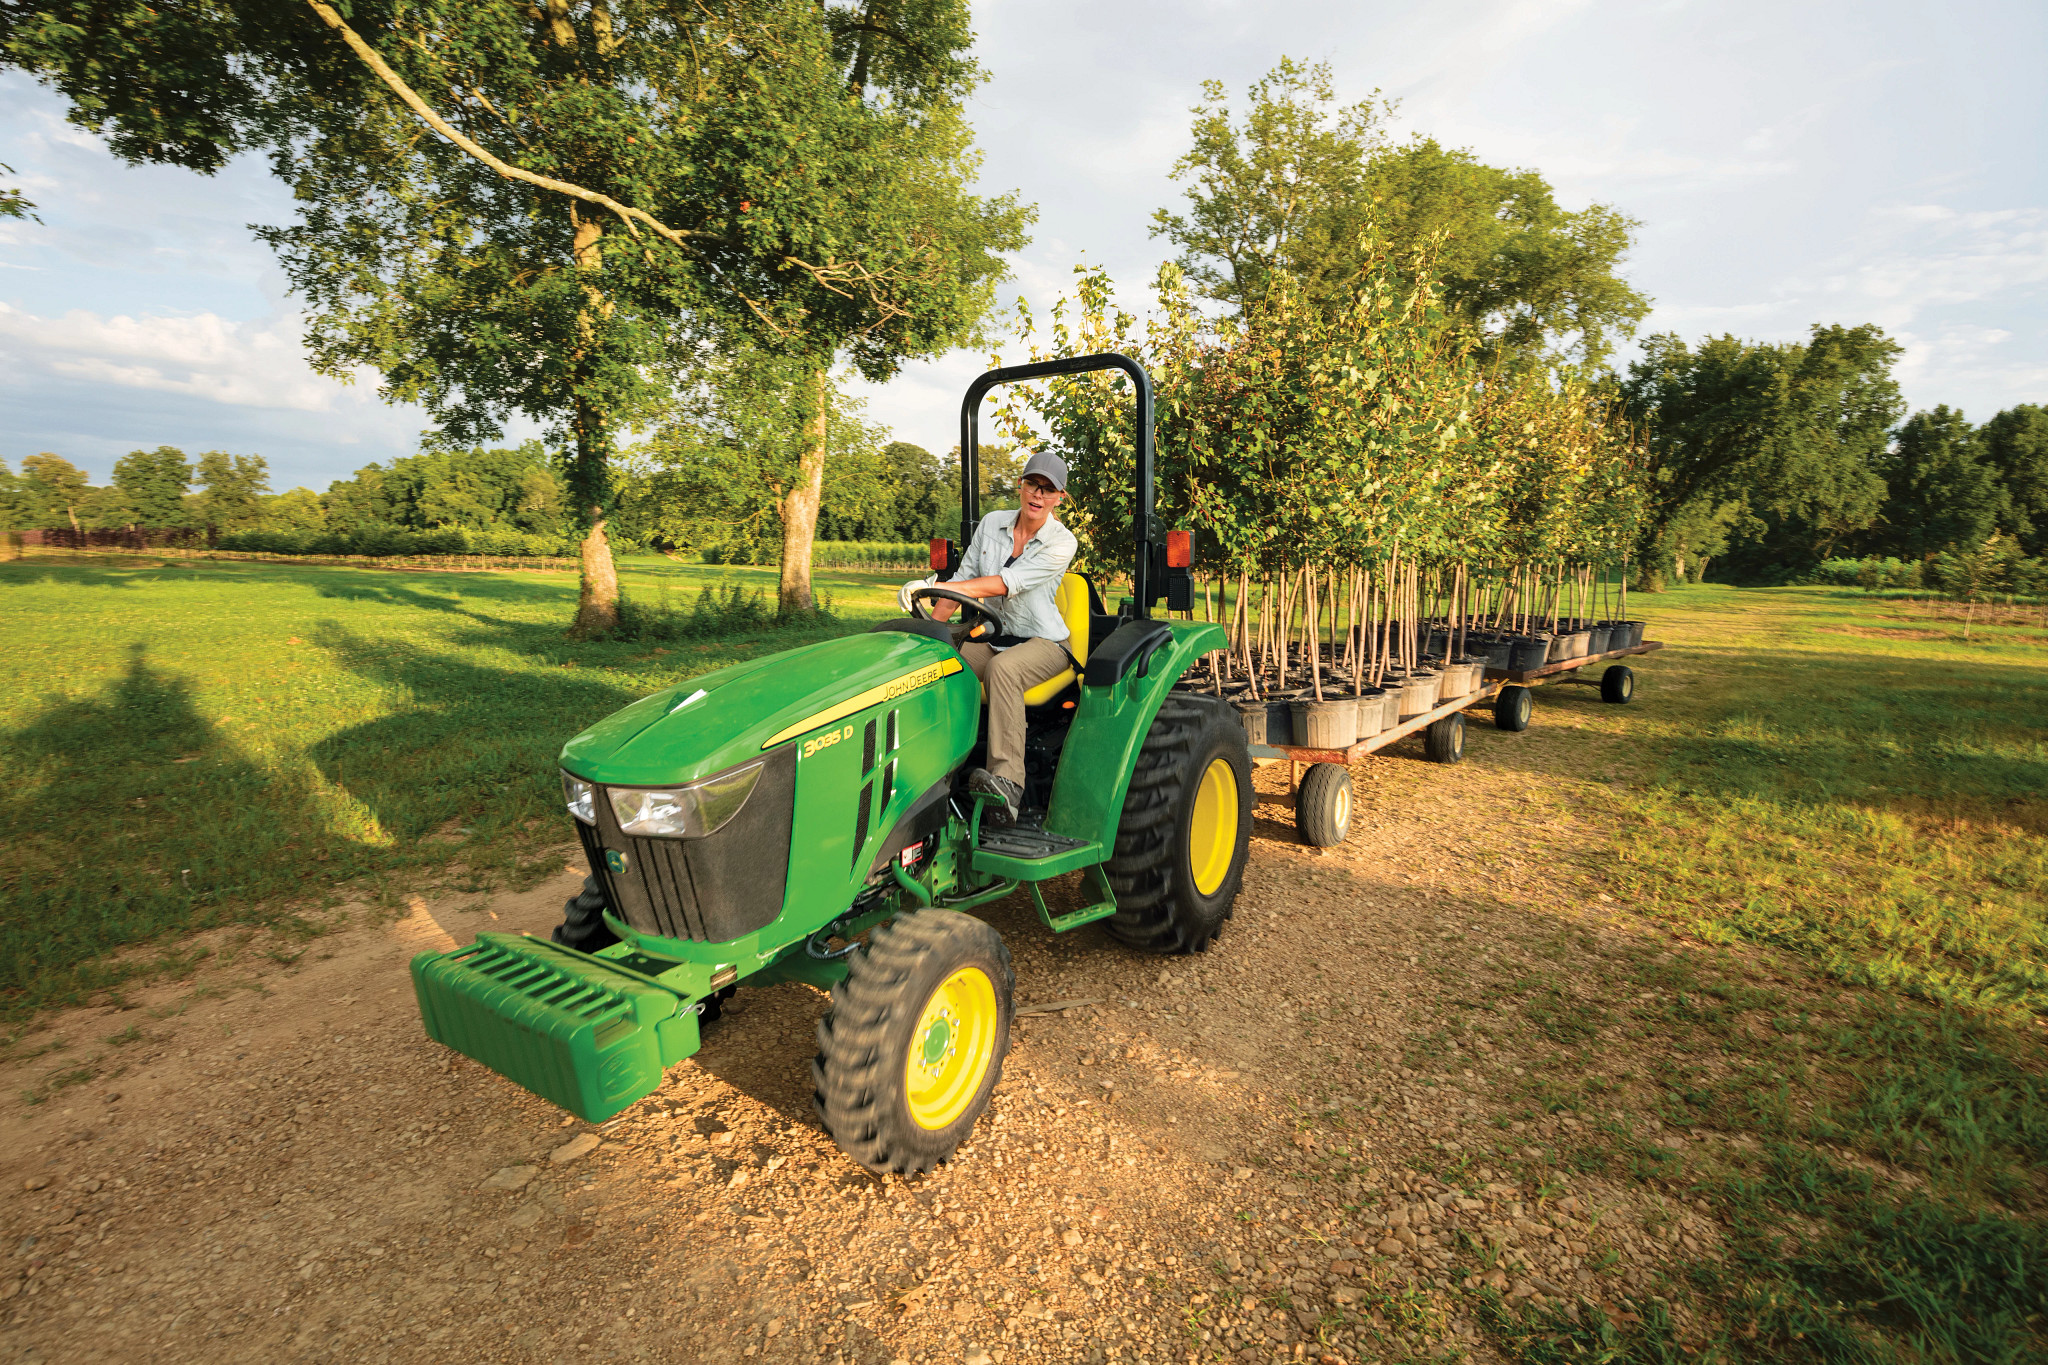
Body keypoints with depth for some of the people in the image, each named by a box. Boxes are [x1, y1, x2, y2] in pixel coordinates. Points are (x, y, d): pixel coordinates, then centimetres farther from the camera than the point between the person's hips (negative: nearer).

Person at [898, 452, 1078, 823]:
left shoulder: (1062, 542, -11)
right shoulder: (992, 524, 5)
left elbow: (1006, 584, -22)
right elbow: (963, 579, 7)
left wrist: (933, 585, -29)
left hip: (1043, 642, -4)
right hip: (993, 636, 5)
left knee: (1002, 668, -39)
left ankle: (1008, 782, -44)